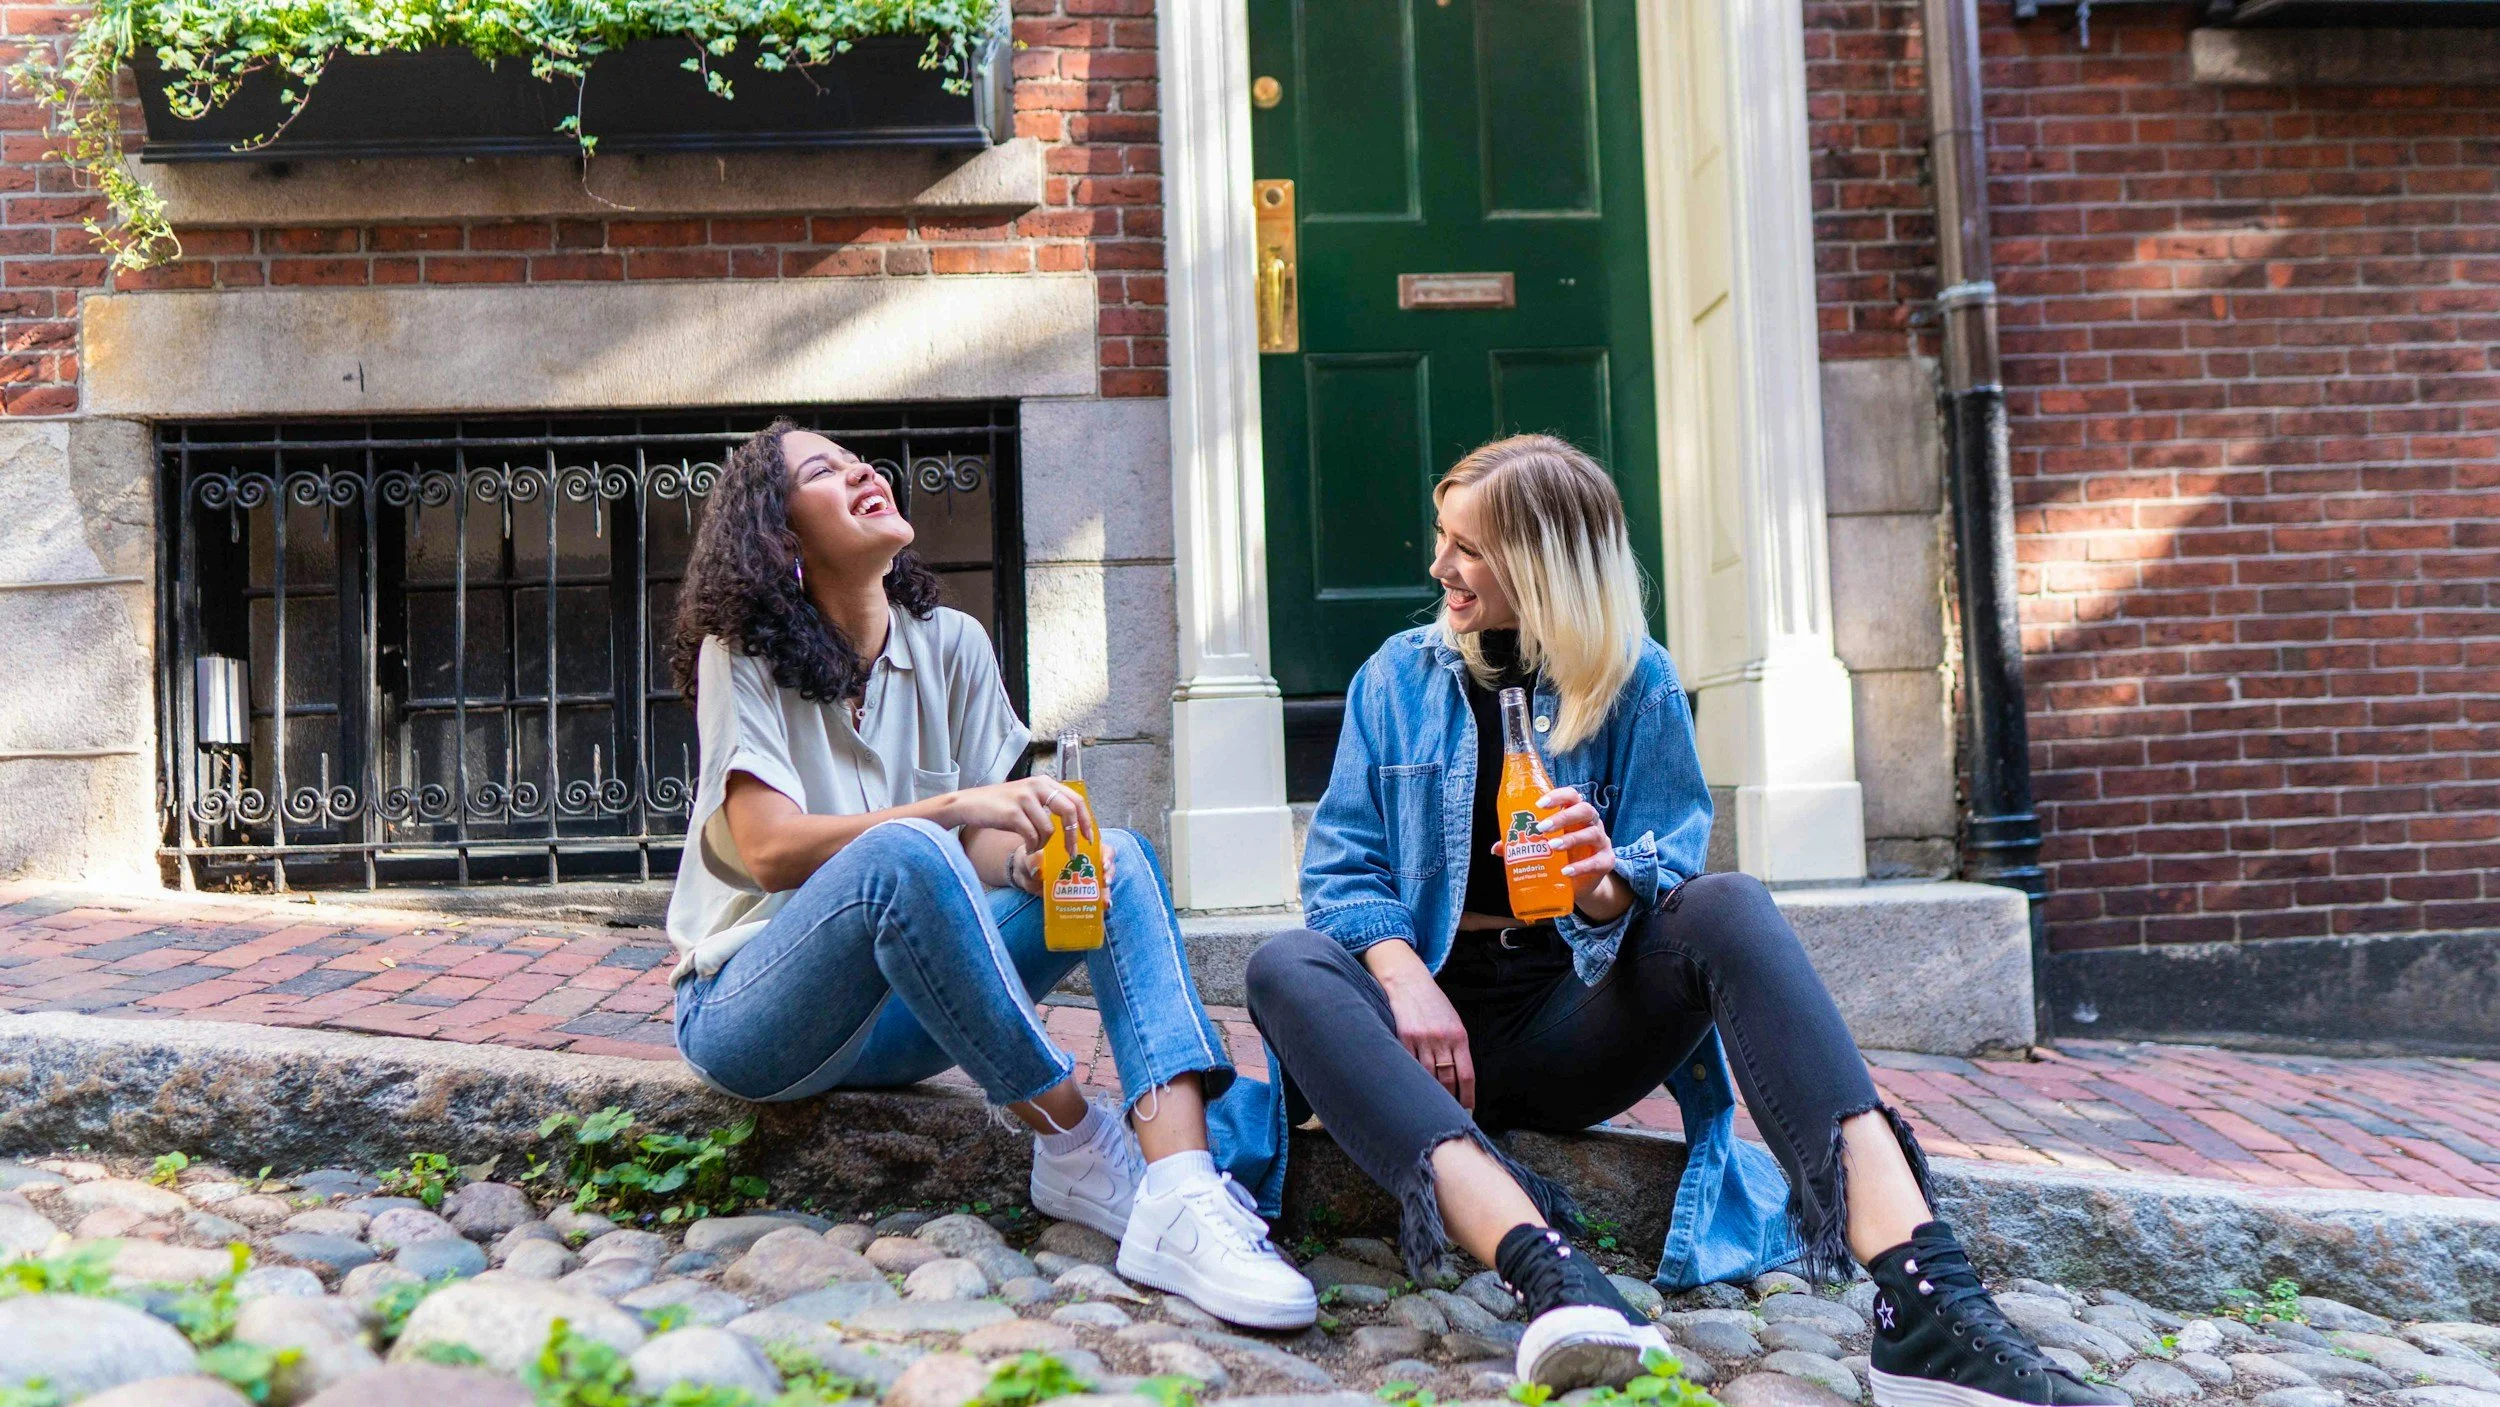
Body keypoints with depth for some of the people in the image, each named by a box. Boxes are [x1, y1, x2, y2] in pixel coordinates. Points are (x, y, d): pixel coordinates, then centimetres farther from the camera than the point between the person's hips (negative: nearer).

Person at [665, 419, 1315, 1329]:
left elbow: (983, 842, 3)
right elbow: (767, 848, -19)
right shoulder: (743, 654, -7)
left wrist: (1034, 855, -20)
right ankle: (1076, 1148, -23)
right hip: (749, 1010, -5)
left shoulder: (951, 646, 6)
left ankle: (1181, 1198, -36)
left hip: (900, 1015, 5)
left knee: (1118, 856, -15)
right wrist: (950, 809, -29)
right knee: (904, 854, -35)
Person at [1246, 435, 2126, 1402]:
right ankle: (1543, 1267, -52)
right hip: (1436, 1012, 1)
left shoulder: (1637, 683, 6)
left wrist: (1603, 886, -24)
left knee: (1728, 907, -30)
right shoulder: (1399, 677, 9)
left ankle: (1924, 1306, -45)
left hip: (1573, 1031, -1)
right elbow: (1341, 866, 2)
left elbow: (1669, 878, 1)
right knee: (1286, 968, -31)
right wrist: (1405, 979, -19)